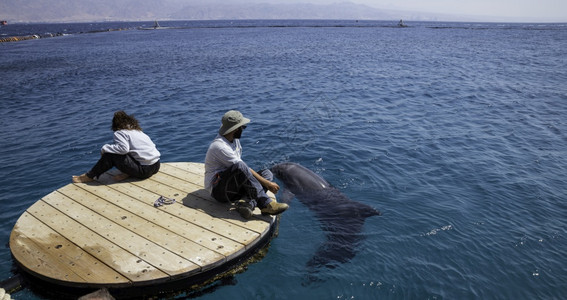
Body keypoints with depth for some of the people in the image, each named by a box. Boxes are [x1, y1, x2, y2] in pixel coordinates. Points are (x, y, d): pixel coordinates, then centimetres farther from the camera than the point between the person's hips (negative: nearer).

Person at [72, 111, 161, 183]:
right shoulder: (138, 131, 22)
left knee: (110, 155, -4)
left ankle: (89, 176, 10)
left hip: (145, 170, -8)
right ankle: (128, 173, 7)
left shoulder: (120, 133, -2)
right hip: (156, 165, 8)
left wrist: (104, 148, -4)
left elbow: (123, 148, -19)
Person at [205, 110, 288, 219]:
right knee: (239, 167, -36)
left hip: (234, 187, 9)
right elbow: (241, 166, -23)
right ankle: (266, 204, -34)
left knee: (267, 173, -6)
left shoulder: (235, 140, 9)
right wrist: (267, 183, -21)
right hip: (219, 190, -9)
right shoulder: (219, 146, -21)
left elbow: (245, 170, 13)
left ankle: (248, 202, -30)